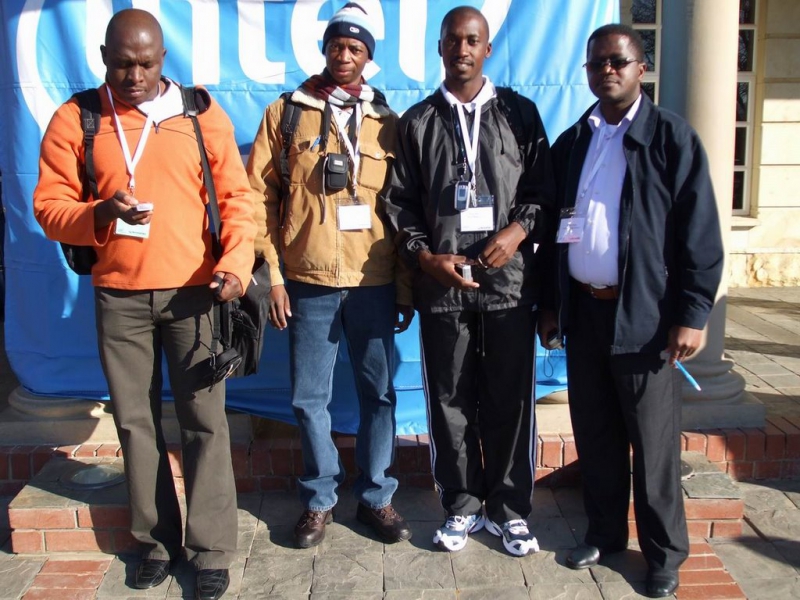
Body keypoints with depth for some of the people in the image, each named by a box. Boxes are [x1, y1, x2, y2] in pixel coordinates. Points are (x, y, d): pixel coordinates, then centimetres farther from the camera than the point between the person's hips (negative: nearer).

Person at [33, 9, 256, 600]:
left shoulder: (201, 113, 2)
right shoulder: (75, 119, 3)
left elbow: (237, 197, 0)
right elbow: (49, 204, 2)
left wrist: (235, 262, -16)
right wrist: (99, 214, -19)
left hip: (193, 291, -1)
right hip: (118, 296, 2)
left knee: (204, 421, 0)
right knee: (136, 421, 10)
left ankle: (212, 550, 12)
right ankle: (158, 540, 26)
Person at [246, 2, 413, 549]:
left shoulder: (387, 123, 7)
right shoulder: (285, 113, 4)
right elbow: (260, 196, 2)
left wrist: (406, 287, 4)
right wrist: (273, 274, -4)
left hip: (374, 284, 1)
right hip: (308, 283, 0)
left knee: (379, 392, 8)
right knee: (310, 397, 8)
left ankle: (375, 495, 26)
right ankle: (321, 497, 27)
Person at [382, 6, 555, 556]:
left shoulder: (520, 113, 9)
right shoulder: (417, 122, 10)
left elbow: (543, 187, 7)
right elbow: (400, 202, 7)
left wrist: (519, 229, -11)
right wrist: (426, 257, -6)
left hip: (509, 280, 0)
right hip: (442, 284, 1)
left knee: (510, 400, 4)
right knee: (450, 399, 7)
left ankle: (510, 509, 20)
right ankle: (462, 506, 22)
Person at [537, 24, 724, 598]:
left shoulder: (672, 136, -4)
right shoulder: (571, 143, 12)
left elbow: (700, 231, -8)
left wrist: (692, 314, -13)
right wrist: (550, 304, 13)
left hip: (644, 314, -5)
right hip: (583, 310, 5)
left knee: (653, 442, 5)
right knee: (595, 435, 14)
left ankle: (664, 553, 21)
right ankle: (604, 533, 31)